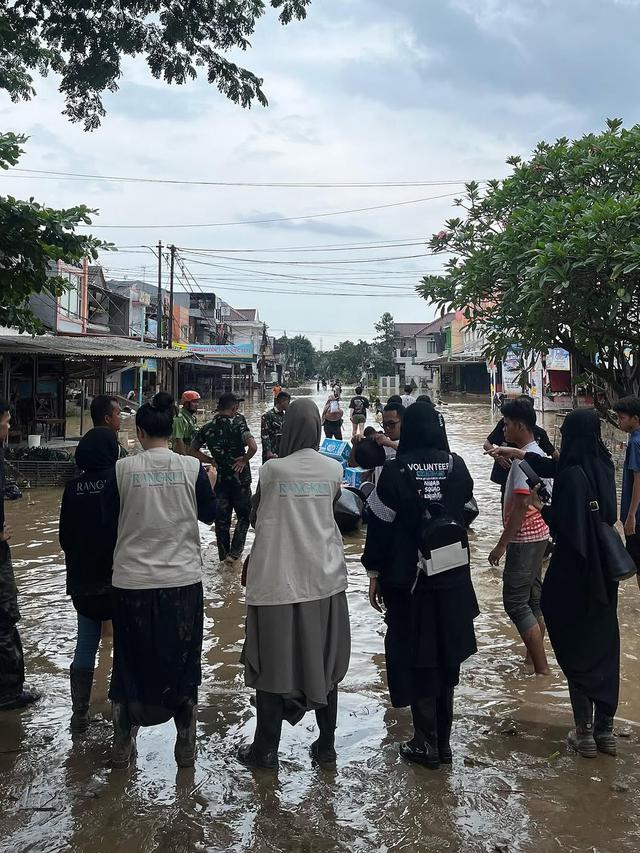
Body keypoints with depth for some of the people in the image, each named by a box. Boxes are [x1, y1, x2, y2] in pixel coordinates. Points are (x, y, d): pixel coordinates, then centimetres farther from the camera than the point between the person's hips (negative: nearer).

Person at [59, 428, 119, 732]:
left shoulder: (73, 488, -3)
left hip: (82, 580, 3)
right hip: (119, 577, -3)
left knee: (85, 646, 13)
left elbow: (65, 536, 4)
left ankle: (79, 714, 15)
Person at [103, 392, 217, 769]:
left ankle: (122, 745, 28)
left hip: (133, 581, 0)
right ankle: (186, 746, 24)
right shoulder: (192, 467, -6)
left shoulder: (122, 469, -7)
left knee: (131, 661, 16)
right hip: (183, 580, 0)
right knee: (183, 661, 14)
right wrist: (211, 482, 23)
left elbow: (110, 524, 2)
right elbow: (209, 514, 7)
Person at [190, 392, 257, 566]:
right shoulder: (238, 423, -14)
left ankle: (224, 555, 22)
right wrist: (244, 460, -9)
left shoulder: (207, 428, 1)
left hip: (219, 478, 4)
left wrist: (211, 460, 8)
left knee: (221, 518, 14)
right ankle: (234, 553, 0)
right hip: (240, 478, -3)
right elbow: (253, 447, -25)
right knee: (243, 516, 12)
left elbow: (193, 450, 10)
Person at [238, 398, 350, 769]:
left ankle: (266, 749, 16)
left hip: (278, 581, -3)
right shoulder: (334, 469, -3)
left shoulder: (273, 469, -9)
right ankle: (326, 745, 23)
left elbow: (259, 515, 3)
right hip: (324, 580, 3)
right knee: (323, 663, 15)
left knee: (274, 663, 8)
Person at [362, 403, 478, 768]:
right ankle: (443, 743, 24)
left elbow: (380, 525, -9)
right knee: (445, 657, 15)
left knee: (414, 659, 8)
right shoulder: (456, 465, -2)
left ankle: (427, 743, 14)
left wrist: (374, 574, -1)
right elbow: (467, 512, 10)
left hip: (408, 580, -4)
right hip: (453, 578, 4)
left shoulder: (396, 470, -12)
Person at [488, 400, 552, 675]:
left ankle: (541, 668, -5)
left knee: (515, 602, -6)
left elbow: (521, 505, -25)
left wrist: (502, 544, -22)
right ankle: (534, 657, 23)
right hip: (537, 535, 10)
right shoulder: (537, 453, 11)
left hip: (524, 539, -10)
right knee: (533, 598, 15)